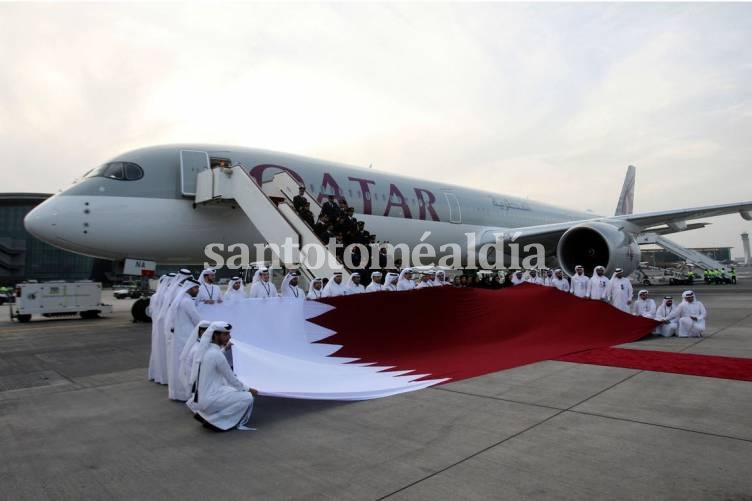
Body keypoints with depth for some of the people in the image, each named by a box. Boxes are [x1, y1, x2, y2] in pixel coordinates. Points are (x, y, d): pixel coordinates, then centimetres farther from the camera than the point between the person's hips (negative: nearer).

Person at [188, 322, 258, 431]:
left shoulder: (206, 350, 7)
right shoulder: (216, 354, -19)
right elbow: (232, 380, -10)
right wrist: (249, 389, 3)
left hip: (201, 397, 9)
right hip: (209, 400, -9)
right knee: (247, 398, -6)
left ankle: (203, 414, 16)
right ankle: (212, 418, -3)